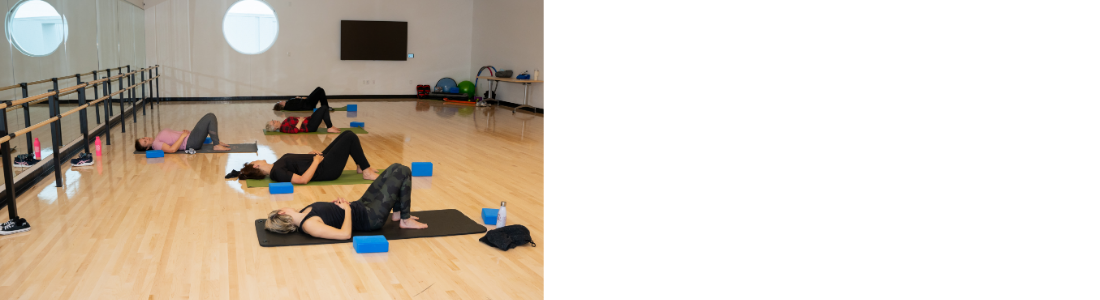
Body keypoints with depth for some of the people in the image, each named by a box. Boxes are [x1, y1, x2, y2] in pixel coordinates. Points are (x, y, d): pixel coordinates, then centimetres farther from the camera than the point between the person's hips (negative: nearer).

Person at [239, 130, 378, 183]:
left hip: (319, 161, 10)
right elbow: (303, 179, -30)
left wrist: (310, 154, 3)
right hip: (325, 170, -10)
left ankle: (360, 166, 24)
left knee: (347, 134, 13)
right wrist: (316, 161, -21)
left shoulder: (276, 166, 6)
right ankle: (367, 171, -1)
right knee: (350, 137, -10)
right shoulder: (277, 172, -22)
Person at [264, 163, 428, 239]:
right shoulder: (310, 226, -28)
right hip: (371, 217, -9)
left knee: (396, 168, 11)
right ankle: (406, 220, 5)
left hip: (361, 205, 9)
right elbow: (345, 234, -34)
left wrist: (336, 204, -1)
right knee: (403, 172, -8)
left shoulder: (302, 214, 0)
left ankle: (398, 213, 22)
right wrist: (347, 209, -22)